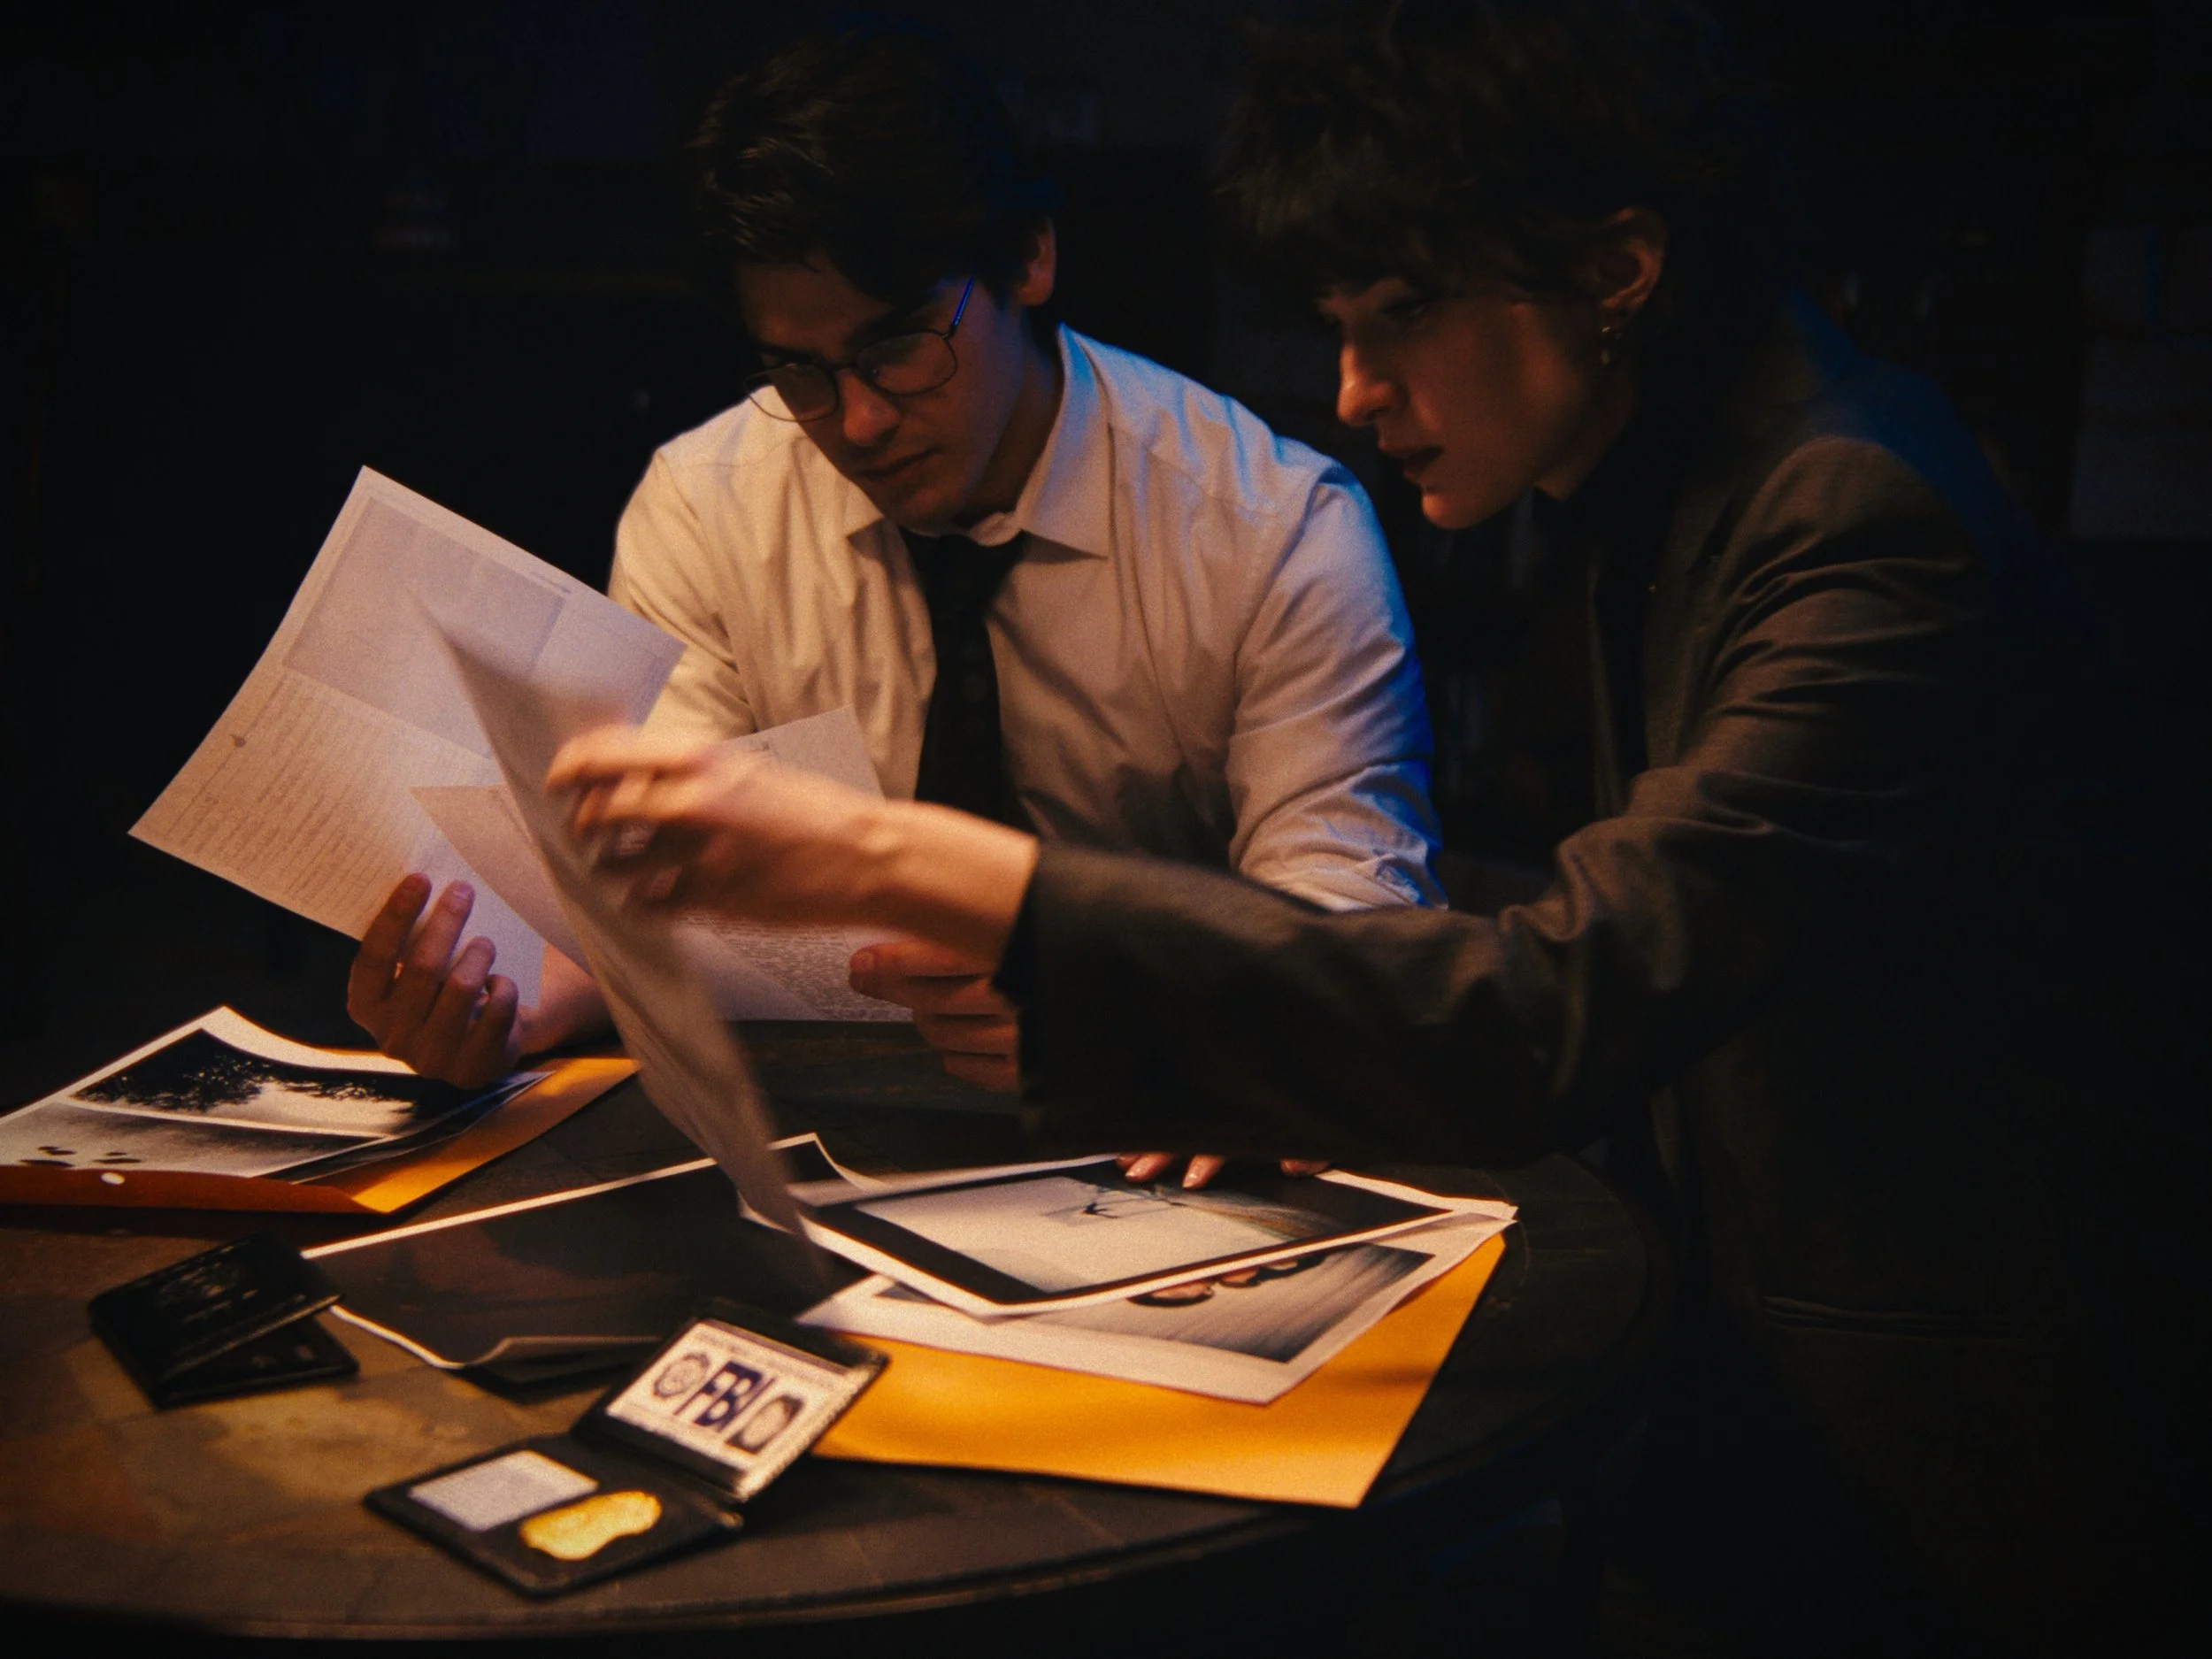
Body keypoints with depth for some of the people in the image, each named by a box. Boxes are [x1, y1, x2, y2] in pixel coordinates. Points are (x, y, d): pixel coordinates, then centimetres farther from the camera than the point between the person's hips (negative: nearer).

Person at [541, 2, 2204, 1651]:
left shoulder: (1865, 525, -24)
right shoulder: (1677, 495, 6)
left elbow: (1543, 1023, -35)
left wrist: (897, 862, -38)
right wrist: (1316, 1078, -3)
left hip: (1939, 1490, -7)